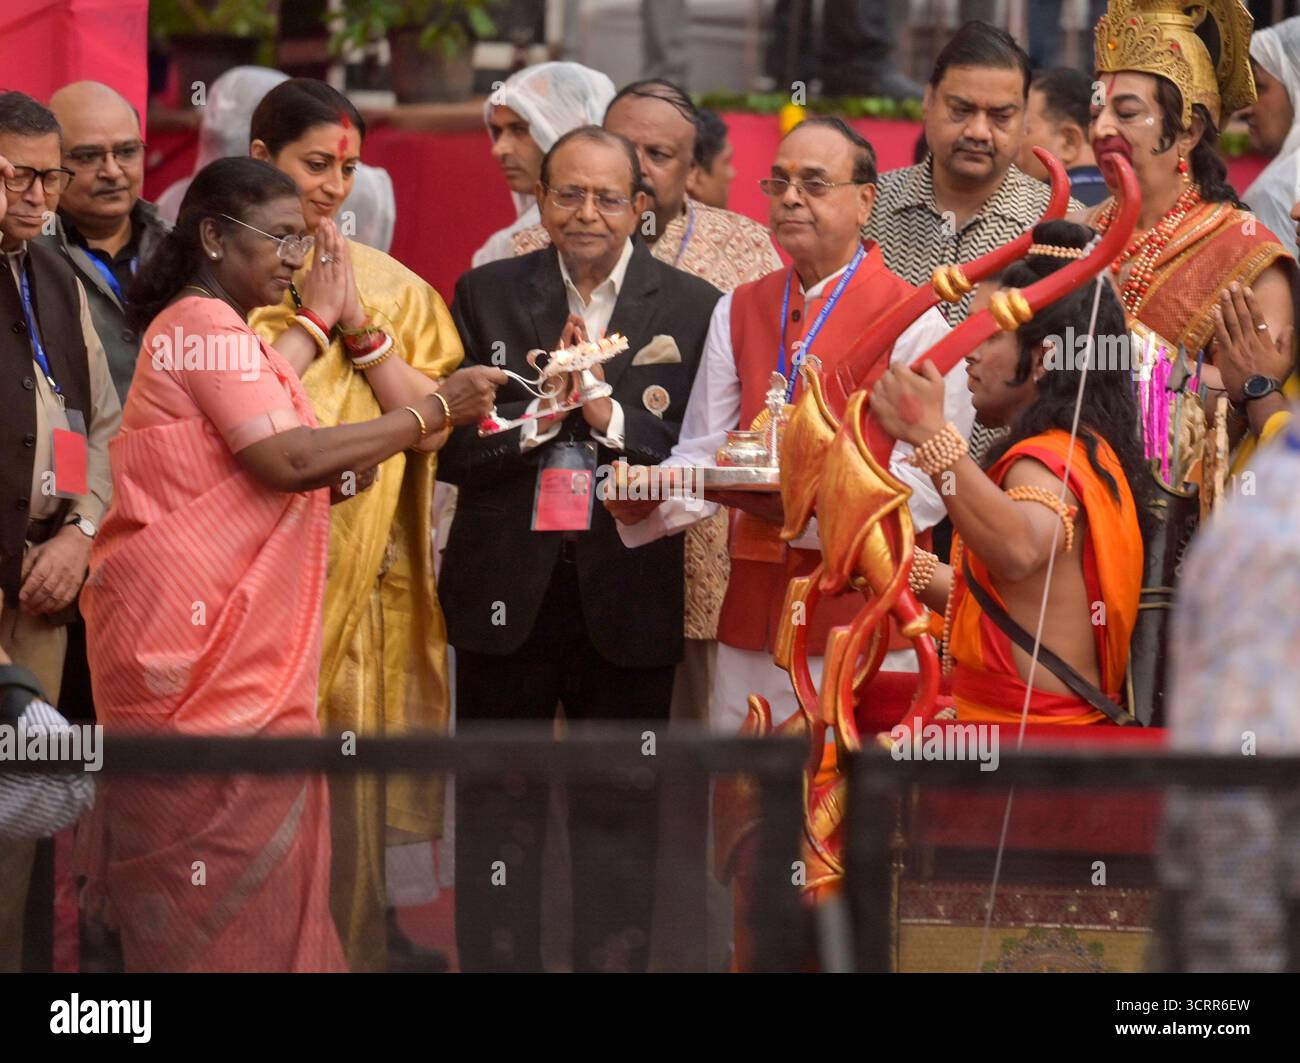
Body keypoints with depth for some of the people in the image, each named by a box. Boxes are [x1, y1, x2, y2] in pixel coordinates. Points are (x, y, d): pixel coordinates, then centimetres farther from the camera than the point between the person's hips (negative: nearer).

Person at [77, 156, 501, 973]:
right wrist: (435, 413, -16)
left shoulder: (207, 328, 21)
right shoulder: (206, 326, -11)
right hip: (204, 645, -10)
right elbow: (290, 456, -21)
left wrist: (334, 477, 7)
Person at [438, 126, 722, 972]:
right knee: (497, 817, 8)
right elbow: (451, 449, -2)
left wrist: (608, 415, -18)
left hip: (628, 599, -1)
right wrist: (541, 415, -16)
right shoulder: (487, 295, 4)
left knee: (621, 822, 8)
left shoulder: (693, 309, 0)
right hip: (507, 592, 1)